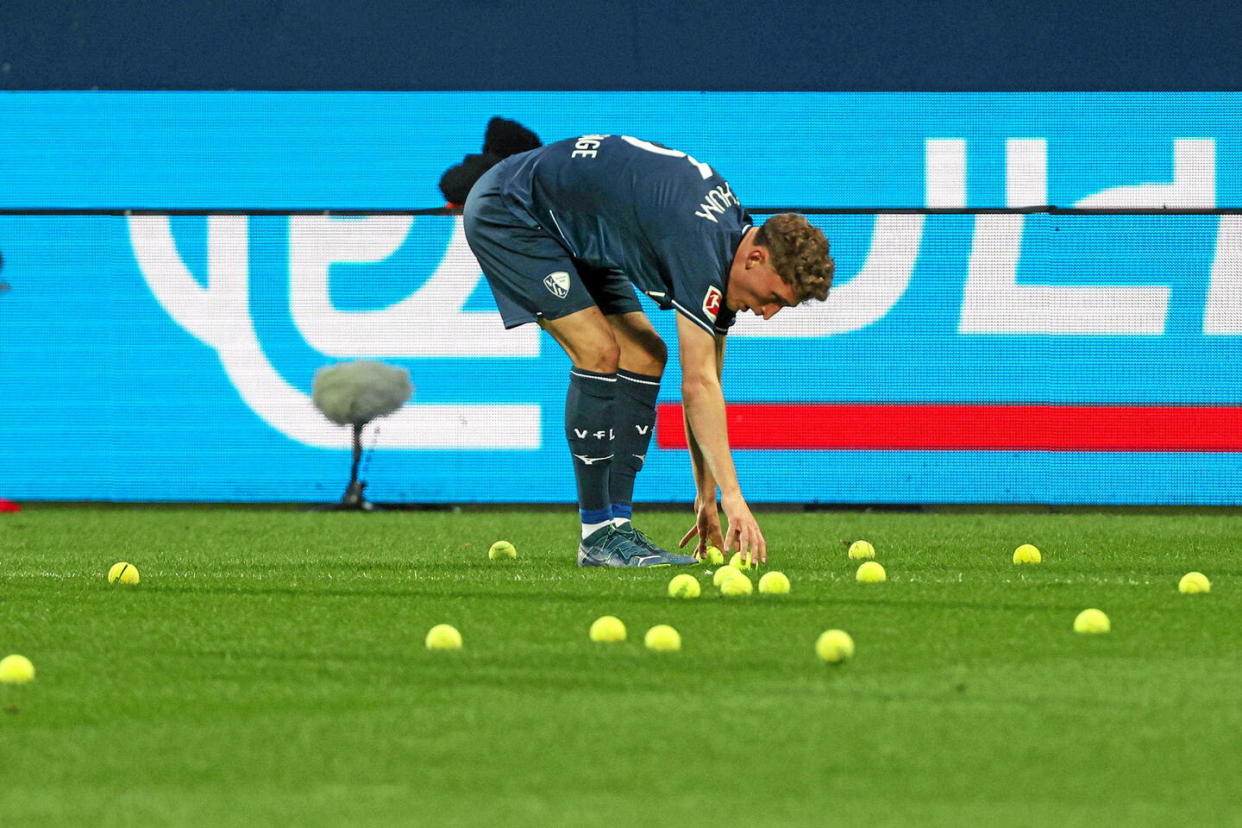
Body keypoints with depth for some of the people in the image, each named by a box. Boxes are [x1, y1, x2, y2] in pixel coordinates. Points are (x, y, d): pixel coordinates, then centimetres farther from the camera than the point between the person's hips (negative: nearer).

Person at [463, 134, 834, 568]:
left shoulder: (731, 229, 0)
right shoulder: (702, 246, -30)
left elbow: (703, 385, 6)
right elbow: (698, 384, -32)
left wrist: (707, 499, 6)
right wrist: (732, 497, -33)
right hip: (506, 212, -10)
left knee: (645, 356, 2)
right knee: (598, 350, -20)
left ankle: (617, 522, 1)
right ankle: (597, 534, -13)